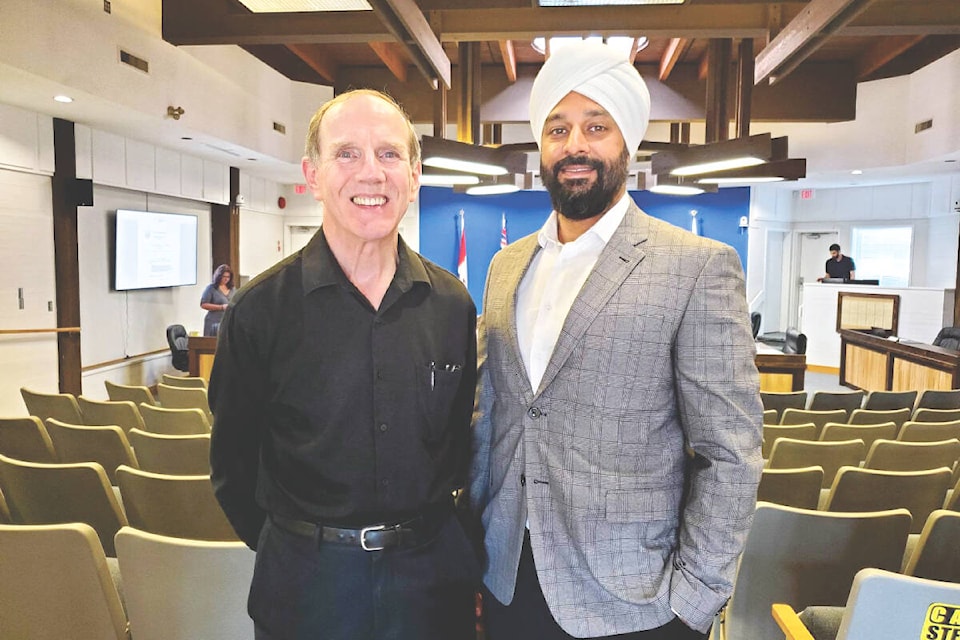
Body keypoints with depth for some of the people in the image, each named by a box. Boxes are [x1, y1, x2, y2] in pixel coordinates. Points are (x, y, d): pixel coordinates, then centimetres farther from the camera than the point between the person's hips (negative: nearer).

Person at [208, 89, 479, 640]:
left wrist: (426, 529, 7)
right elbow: (234, 461, -1)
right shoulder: (260, 309, -11)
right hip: (306, 581, -2)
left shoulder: (453, 304, -3)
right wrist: (291, 547, 3)